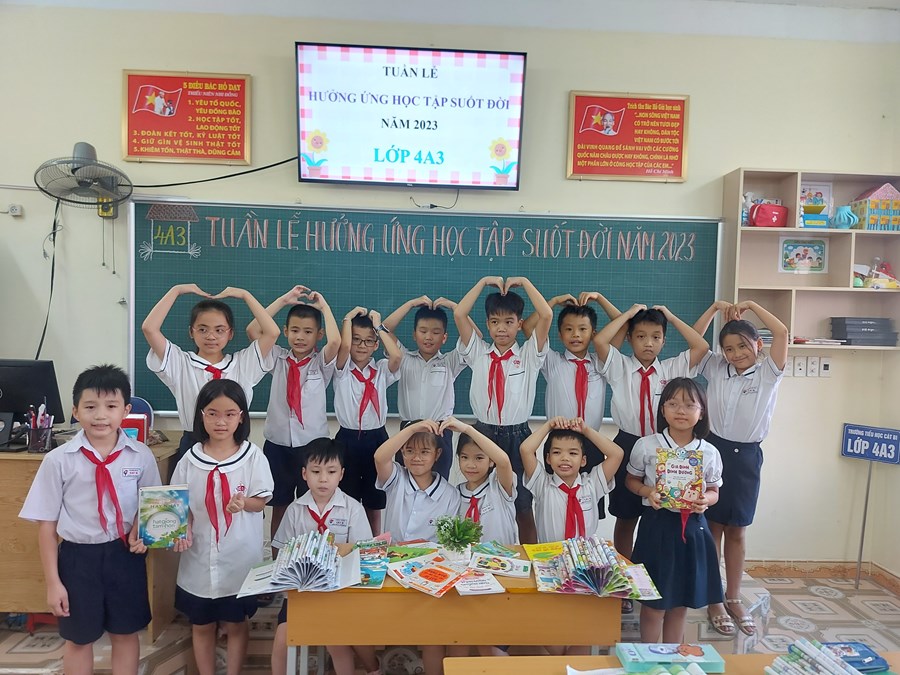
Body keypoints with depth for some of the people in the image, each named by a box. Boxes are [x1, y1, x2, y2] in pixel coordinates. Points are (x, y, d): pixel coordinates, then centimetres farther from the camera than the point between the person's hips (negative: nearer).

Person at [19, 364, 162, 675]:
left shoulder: (141, 456, -8)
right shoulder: (58, 460, -12)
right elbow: (46, 524, -5)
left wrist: (141, 529, -14)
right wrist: (52, 582, -5)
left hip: (125, 554, 1)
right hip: (78, 556, -1)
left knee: (126, 634, 18)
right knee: (78, 639, 19)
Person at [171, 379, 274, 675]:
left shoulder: (253, 456, -10)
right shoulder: (191, 459, -4)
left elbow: (261, 501, -6)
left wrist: (243, 503, -26)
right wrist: (183, 531, -15)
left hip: (239, 556, -2)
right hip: (200, 555, 2)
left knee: (236, 623, 14)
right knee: (201, 625, 17)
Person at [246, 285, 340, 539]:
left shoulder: (322, 362, -1)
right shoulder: (278, 359, 5)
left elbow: (335, 341, -23)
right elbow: (252, 330, -8)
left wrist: (324, 306, -11)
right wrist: (284, 300, -7)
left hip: (312, 445, -2)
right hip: (277, 444, 2)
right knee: (279, 507, 14)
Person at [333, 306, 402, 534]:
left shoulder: (382, 370, 4)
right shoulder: (342, 370, 0)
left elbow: (397, 356, -18)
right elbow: (344, 347, -21)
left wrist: (378, 326, -9)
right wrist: (349, 318, -8)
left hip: (376, 438, 2)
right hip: (348, 439, -1)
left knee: (374, 505, 12)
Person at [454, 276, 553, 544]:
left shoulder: (529, 355, 1)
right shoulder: (477, 353, 4)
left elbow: (546, 315, -13)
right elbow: (459, 314, -8)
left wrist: (524, 282, -6)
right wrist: (484, 282, -4)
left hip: (518, 436, -1)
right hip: (483, 434, 1)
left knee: (524, 508, 9)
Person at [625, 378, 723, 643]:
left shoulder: (709, 452, -1)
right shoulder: (646, 445, -7)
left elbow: (713, 491, 9)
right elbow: (631, 480, 5)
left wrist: (705, 499, -13)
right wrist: (647, 491, -15)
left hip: (692, 527, 3)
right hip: (657, 525, -2)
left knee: (681, 604, 15)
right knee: (653, 605, 4)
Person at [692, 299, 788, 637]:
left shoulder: (769, 373, -2)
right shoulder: (716, 368, 2)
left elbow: (782, 333, -14)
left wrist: (750, 305, -9)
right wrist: (715, 307, -4)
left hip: (746, 457, 0)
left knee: (737, 531, 12)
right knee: (712, 527, 8)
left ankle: (733, 598, 27)